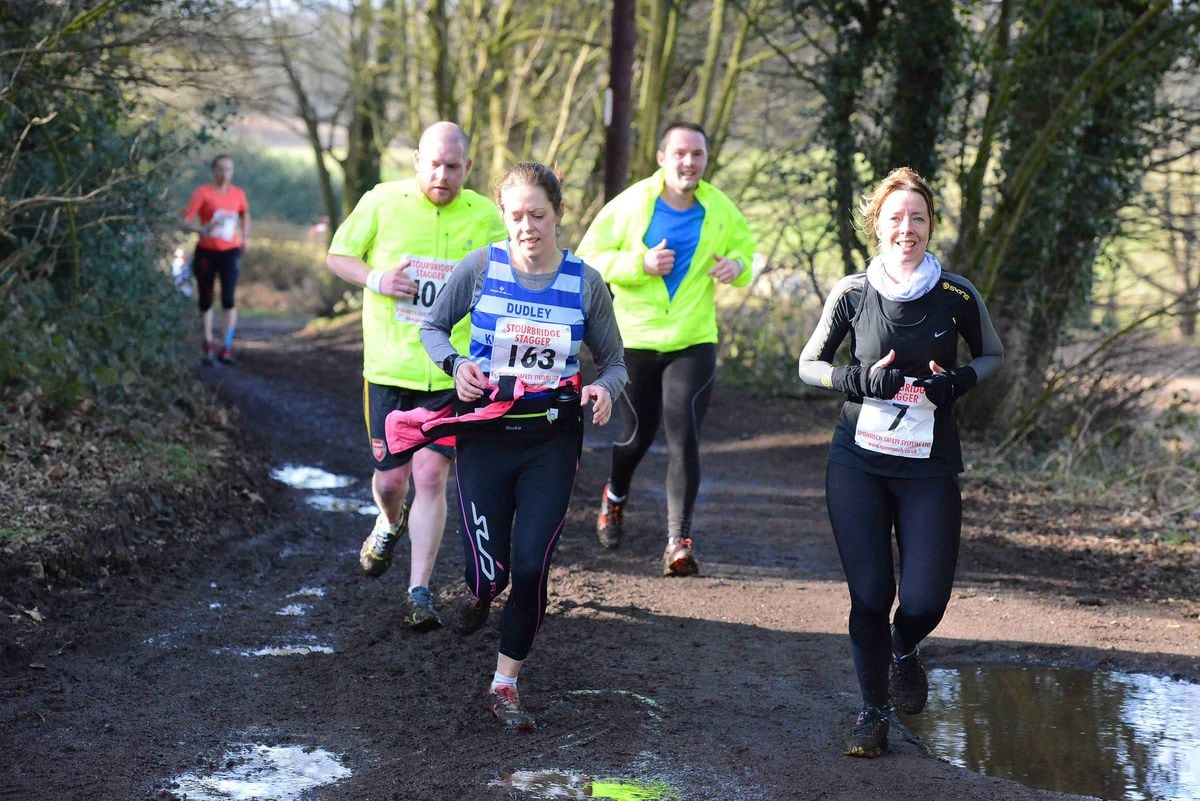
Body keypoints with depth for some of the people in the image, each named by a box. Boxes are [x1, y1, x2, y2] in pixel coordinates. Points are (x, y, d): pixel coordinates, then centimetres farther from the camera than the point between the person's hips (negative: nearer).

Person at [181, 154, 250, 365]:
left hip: (230, 252, 1)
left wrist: (245, 237, 11)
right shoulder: (203, 193, -8)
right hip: (206, 252, -1)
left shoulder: (238, 193, 4)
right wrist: (203, 230, -34)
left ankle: (227, 348, -11)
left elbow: (245, 215, 25)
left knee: (228, 299, -11)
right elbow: (186, 221, -16)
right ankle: (208, 344, 22)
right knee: (206, 301, 6)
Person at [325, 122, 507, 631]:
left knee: (430, 478, -8)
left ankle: (420, 593, 0)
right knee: (390, 478, 8)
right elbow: (337, 256, 7)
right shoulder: (382, 202, -2)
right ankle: (391, 523, 45)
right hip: (389, 366, 1)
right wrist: (375, 279, -12)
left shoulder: (485, 216, 0)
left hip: (451, 373, -1)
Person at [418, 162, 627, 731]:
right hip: (486, 434, 0)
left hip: (552, 441, 1)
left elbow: (613, 361, 6)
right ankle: (481, 588, 35)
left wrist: (605, 389, -17)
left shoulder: (585, 283, -4)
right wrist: (456, 363, -13)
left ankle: (505, 686, 13)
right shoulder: (481, 268, -7)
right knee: (490, 572, -6)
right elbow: (433, 328, 7)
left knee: (531, 568, -7)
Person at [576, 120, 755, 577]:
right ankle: (615, 496, 45)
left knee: (683, 437, -12)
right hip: (634, 339, 0)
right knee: (638, 434, 12)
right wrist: (640, 264, -21)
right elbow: (588, 258, -6)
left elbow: (744, 248, 18)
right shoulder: (631, 204, -7)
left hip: (694, 342, 1)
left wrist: (737, 266, -6)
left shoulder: (720, 210, 0)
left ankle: (679, 541, -9)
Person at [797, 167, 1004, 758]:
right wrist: (862, 380, -12)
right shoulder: (852, 293, -3)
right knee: (869, 596, -2)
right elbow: (808, 364, 7)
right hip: (857, 465, 0)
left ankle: (903, 650, 30)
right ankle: (873, 712, 19)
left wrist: (956, 382, -9)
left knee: (924, 601, -7)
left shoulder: (956, 294, -3)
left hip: (929, 469, 0)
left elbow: (991, 355, 12)